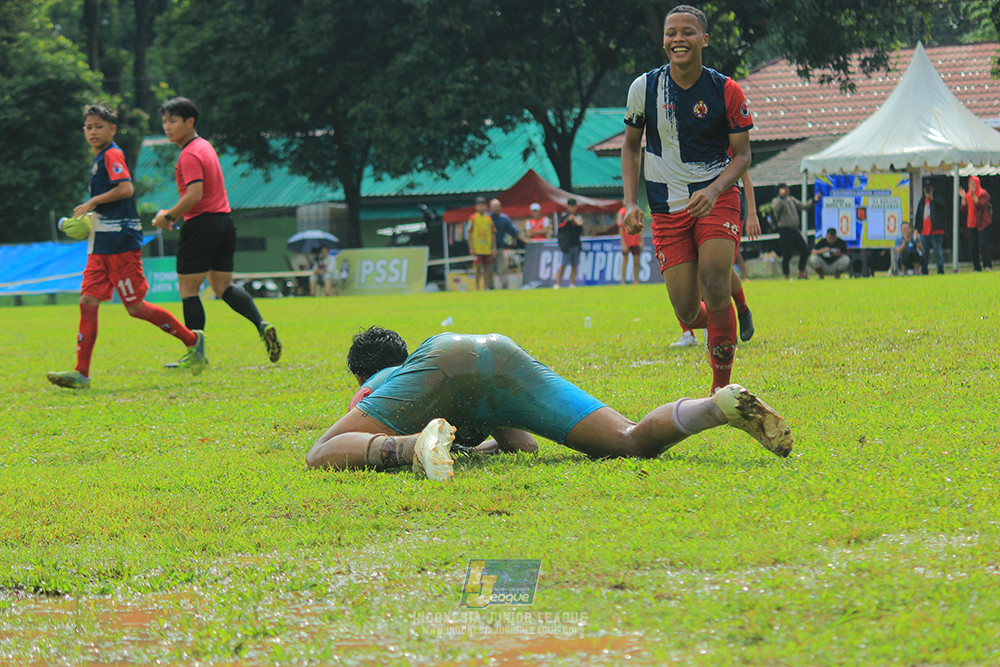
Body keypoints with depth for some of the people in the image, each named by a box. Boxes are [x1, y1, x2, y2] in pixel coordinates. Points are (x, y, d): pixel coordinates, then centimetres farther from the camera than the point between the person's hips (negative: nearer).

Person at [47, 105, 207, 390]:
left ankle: (191, 340, 12)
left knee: (136, 307, -4)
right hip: (100, 245, 9)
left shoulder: (112, 155, -9)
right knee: (88, 302, -1)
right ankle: (81, 374, -4)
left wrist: (91, 203, -16)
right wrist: (88, 217, 17)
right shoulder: (99, 159, 19)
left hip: (121, 243, -9)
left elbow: (126, 188, -23)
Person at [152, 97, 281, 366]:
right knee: (223, 286, 11)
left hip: (202, 224, -9)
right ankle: (261, 325, -9)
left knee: (188, 288, 0)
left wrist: (169, 216, -12)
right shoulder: (204, 146, 17)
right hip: (224, 221, 9)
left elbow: (195, 195, -24)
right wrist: (173, 213, 18)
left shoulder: (190, 155, -13)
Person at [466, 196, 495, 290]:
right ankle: (477, 288, 1)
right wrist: (471, 248, -8)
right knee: (478, 268, -6)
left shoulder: (489, 219, 10)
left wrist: (494, 248, 8)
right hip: (477, 249, -4)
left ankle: (486, 287, 13)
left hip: (487, 249, 4)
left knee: (487, 268, 6)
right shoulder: (473, 218, 0)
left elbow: (493, 234, 14)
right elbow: (469, 234, -1)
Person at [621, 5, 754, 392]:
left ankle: (721, 386, -6)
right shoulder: (644, 88, -2)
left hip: (716, 199, -2)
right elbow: (631, 146, 12)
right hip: (667, 210, 2)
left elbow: (741, 154, 0)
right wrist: (631, 203, 0)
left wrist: (714, 190, -19)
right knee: (687, 312, -5)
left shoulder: (726, 91, -7)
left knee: (715, 291, -20)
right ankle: (713, 323, 34)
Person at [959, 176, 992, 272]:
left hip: (983, 224, -6)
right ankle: (977, 268, 8)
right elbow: (964, 208, 5)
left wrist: (973, 196, -26)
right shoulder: (968, 195, 13)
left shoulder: (983, 194, -3)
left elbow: (981, 205, -18)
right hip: (972, 224, 6)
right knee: (972, 247, 2)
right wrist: (963, 197, -7)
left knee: (983, 246, -15)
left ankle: (988, 266, -15)